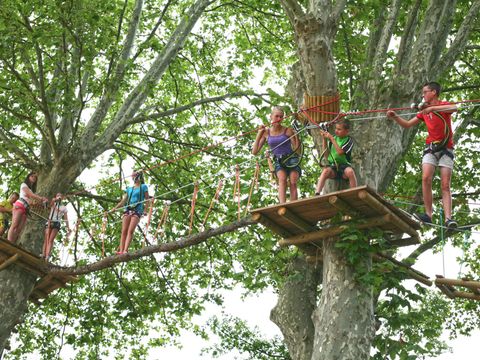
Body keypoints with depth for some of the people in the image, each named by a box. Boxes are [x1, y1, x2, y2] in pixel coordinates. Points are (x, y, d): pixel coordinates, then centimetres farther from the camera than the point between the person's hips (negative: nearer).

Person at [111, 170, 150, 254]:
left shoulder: (143, 187, 13)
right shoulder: (129, 189, 25)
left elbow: (147, 200, 6)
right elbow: (123, 201, 21)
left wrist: (145, 210, -9)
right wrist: (115, 208, 8)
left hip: (137, 210, -4)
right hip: (127, 210, 4)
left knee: (130, 230, -19)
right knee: (124, 231, -9)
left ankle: (125, 250, -30)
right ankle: (121, 250, -17)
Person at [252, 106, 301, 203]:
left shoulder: (288, 131, -1)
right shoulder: (266, 132, 5)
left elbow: (297, 150, -1)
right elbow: (254, 152, 2)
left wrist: (296, 136, -17)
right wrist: (259, 134, -3)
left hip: (291, 158, -1)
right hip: (278, 161, 1)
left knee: (293, 182, -22)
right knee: (282, 178, -28)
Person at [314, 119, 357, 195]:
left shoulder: (349, 140, 1)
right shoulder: (334, 138, 12)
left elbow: (340, 152, -16)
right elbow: (326, 155, 9)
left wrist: (331, 138, -12)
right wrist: (324, 139, 1)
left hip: (344, 165, -2)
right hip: (332, 165, 2)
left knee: (350, 171, -37)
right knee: (326, 171, -32)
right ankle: (317, 193, -41)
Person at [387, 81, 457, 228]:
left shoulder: (443, 105, -1)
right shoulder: (424, 111, 14)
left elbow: (454, 108, -26)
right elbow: (407, 124, 18)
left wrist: (432, 108, -33)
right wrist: (395, 117, 2)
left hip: (446, 149, -4)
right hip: (431, 148, 4)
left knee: (445, 185, -9)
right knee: (426, 178, -18)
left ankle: (448, 218, -15)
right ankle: (428, 214, -18)